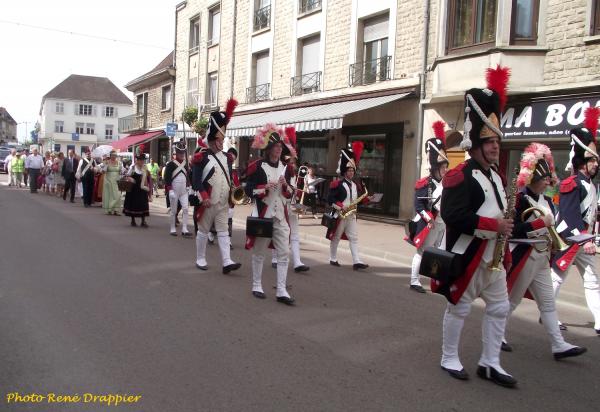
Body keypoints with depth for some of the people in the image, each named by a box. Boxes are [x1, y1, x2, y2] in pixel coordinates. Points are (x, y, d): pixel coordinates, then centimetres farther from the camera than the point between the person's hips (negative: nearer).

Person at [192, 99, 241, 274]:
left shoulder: (227, 158, 12)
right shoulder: (201, 158, -7)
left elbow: (231, 178, 19)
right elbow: (196, 180, -12)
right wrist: (204, 197, -20)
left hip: (224, 203, 5)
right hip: (207, 203, -5)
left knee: (223, 231, 1)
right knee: (203, 231, 7)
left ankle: (227, 262, -3)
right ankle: (200, 259, 20)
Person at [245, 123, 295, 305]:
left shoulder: (285, 168, 10)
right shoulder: (257, 166, -6)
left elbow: (289, 194, 13)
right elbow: (249, 190, -7)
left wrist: (285, 186, -7)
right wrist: (265, 187, -21)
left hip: (281, 215, 5)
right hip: (262, 214, -5)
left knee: (284, 253, -1)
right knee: (259, 252, 8)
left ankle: (281, 291, 3)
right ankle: (257, 286, 22)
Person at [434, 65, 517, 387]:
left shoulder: (495, 176, 13)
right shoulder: (460, 176, -16)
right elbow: (453, 216, -26)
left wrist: (505, 225, 7)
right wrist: (494, 225, -24)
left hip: (492, 255, 9)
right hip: (467, 255, -9)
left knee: (500, 307, 11)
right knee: (459, 308, 4)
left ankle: (489, 363, 22)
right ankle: (449, 359, 21)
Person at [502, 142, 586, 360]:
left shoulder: (547, 201, 11)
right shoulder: (520, 199, -15)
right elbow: (512, 230, -24)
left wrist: (552, 243, 2)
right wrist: (540, 223, -23)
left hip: (541, 258, 8)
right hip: (523, 258, -8)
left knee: (548, 302, 9)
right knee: (512, 300, 4)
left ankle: (559, 345, 12)